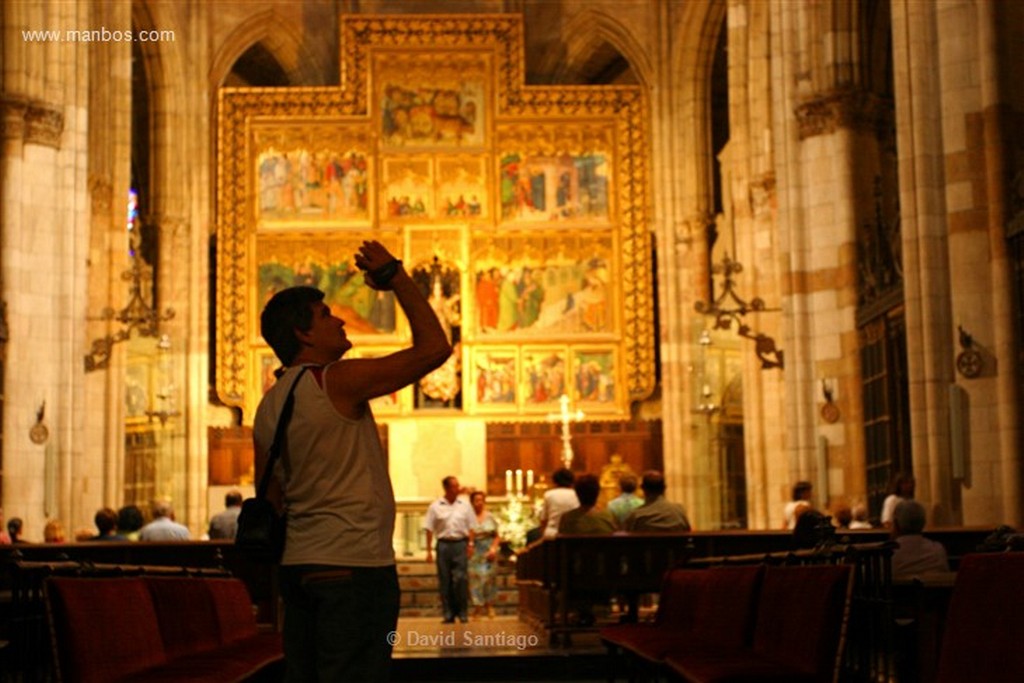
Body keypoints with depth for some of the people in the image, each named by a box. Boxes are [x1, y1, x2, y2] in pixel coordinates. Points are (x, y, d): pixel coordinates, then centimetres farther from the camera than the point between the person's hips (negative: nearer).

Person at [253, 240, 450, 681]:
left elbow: (271, 500, 16)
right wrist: (396, 277, -4)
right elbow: (434, 347, -14)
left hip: (297, 566, 8)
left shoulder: (268, 408, 12)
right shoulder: (337, 381, -12)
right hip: (353, 566, -8)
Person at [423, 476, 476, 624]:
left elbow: (471, 527, 8)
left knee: (461, 578, -6)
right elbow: (429, 529, 3)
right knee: (445, 581, 2)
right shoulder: (435, 507, 3)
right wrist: (429, 550, -1)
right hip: (443, 544, 0)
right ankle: (448, 613, 10)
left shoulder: (465, 505, 7)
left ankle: (463, 612, 3)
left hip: (460, 544, 0)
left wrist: (471, 544, -3)